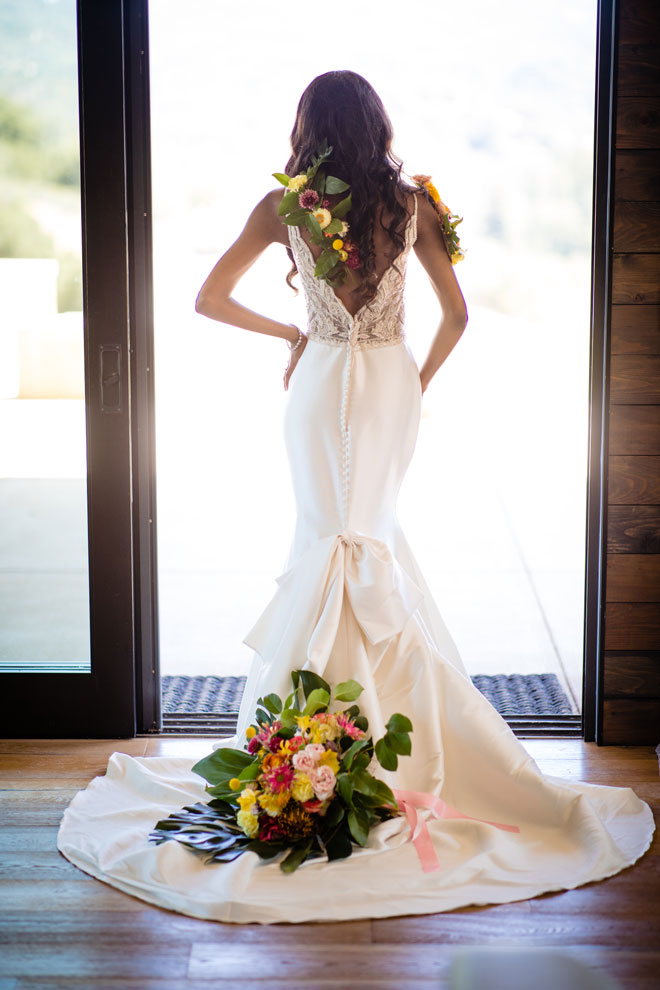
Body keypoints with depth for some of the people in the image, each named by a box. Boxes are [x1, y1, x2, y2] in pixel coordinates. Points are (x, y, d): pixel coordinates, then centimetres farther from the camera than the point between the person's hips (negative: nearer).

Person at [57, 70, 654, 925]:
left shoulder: (283, 207, -5)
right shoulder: (411, 203, -2)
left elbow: (209, 299, -4)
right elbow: (456, 315, 0)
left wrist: (290, 334, 8)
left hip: (323, 382, -1)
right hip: (393, 382, 2)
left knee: (325, 536, 7)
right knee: (375, 538, 13)